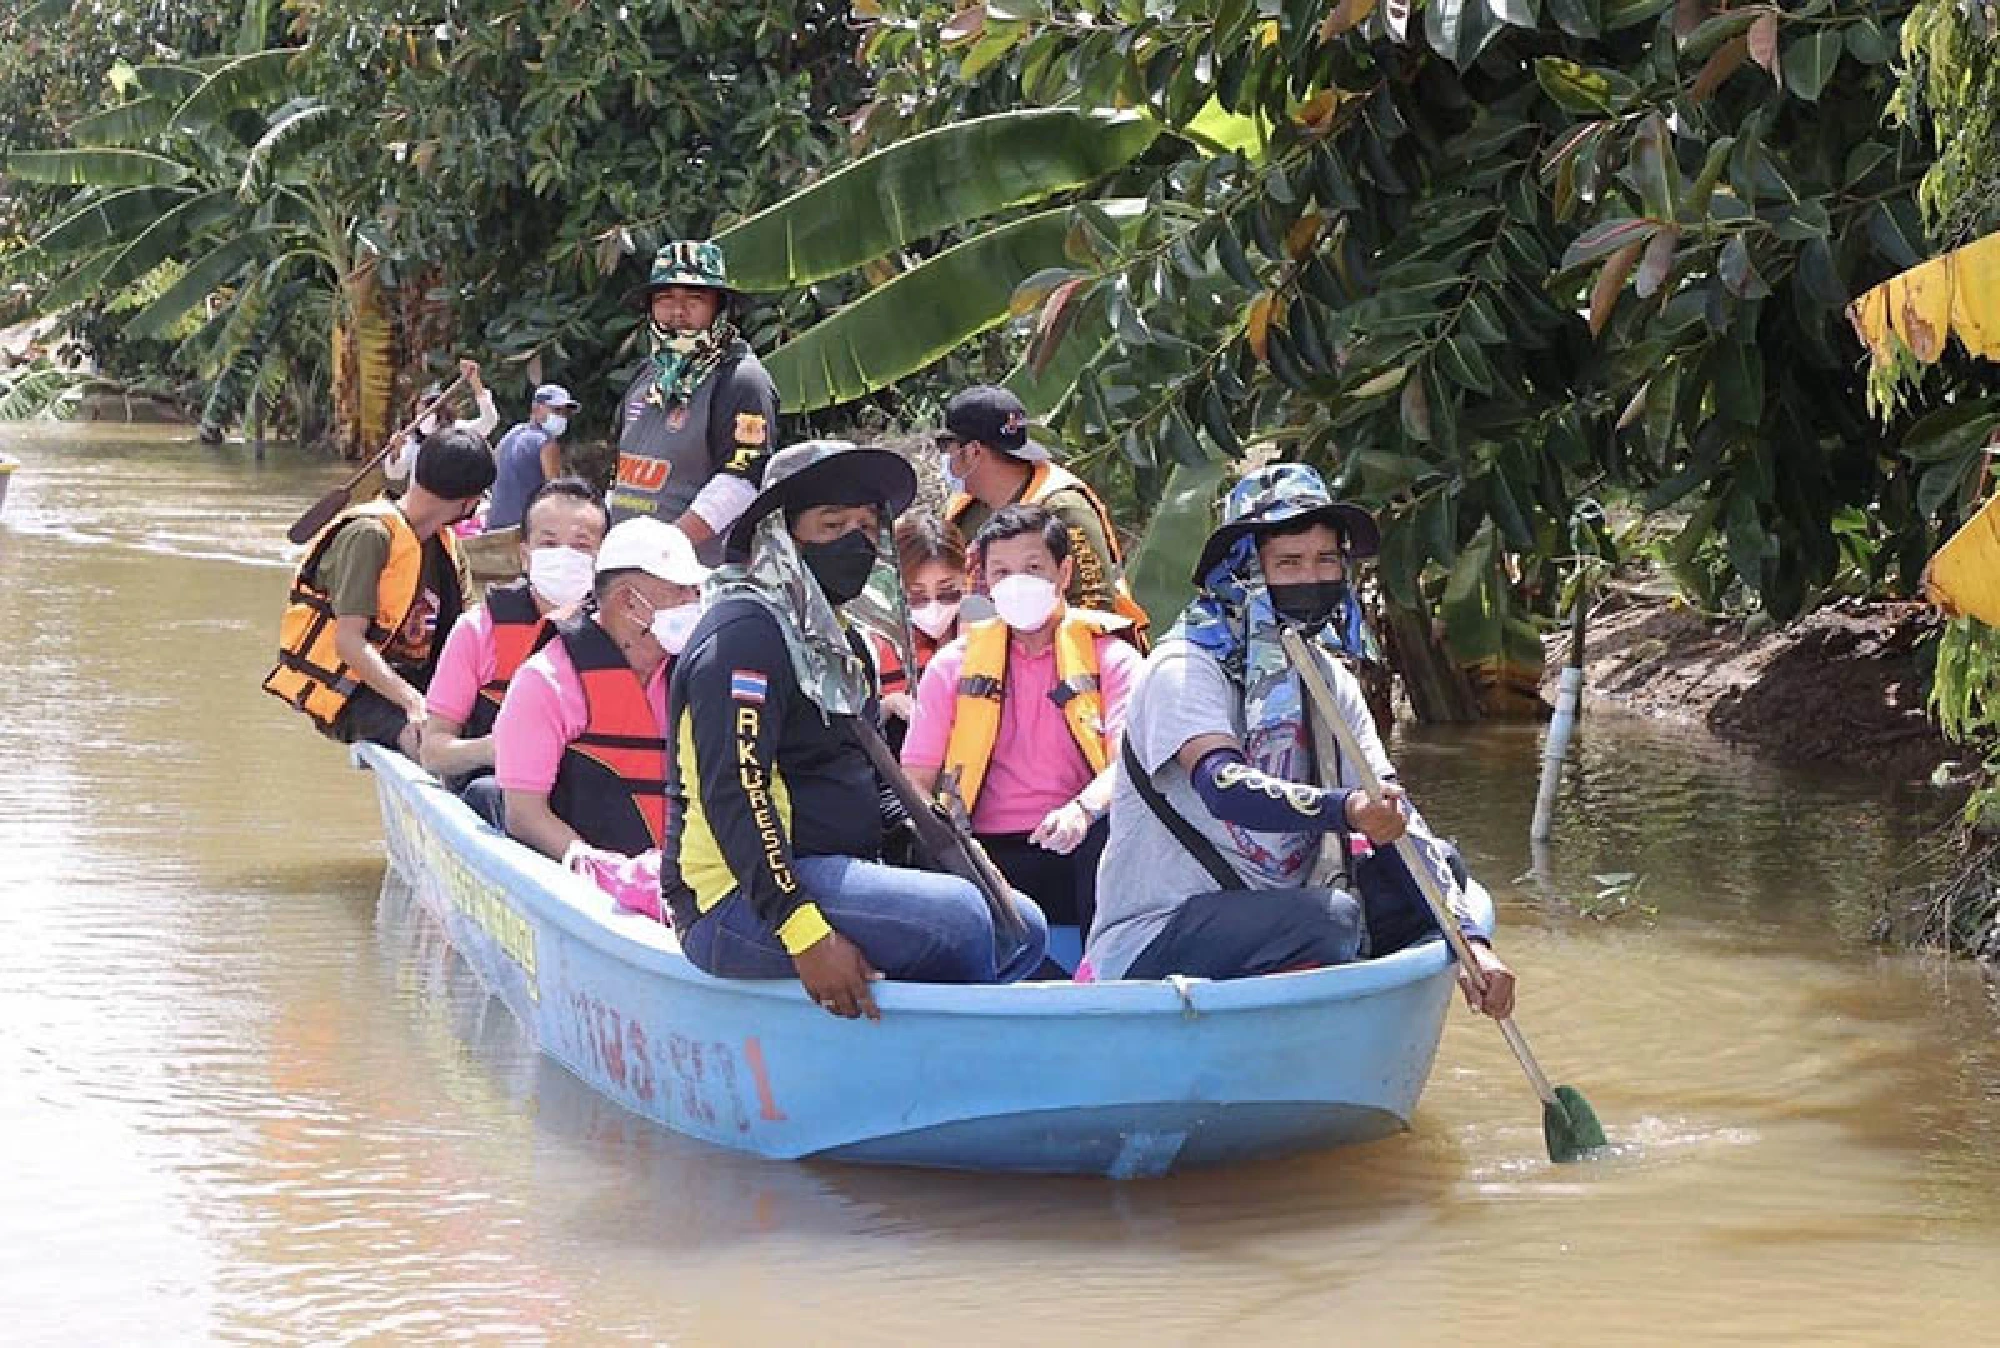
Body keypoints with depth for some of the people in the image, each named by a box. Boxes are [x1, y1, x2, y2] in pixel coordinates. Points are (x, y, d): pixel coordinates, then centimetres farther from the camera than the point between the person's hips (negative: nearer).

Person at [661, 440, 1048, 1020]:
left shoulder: (842, 645, 22)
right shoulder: (745, 632, -12)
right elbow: (733, 796, -22)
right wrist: (805, 934, -30)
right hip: (738, 903, -11)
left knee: (1021, 931, 6)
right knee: (955, 916, -26)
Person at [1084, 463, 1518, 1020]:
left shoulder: (1327, 679, 11)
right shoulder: (1183, 669, -11)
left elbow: (1390, 814, 4)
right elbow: (1223, 787, -30)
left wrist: (1468, 939, -9)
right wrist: (1342, 808, -47)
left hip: (1275, 919, 8)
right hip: (1152, 942, -8)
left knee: (1439, 864, 0)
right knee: (1326, 921, -32)